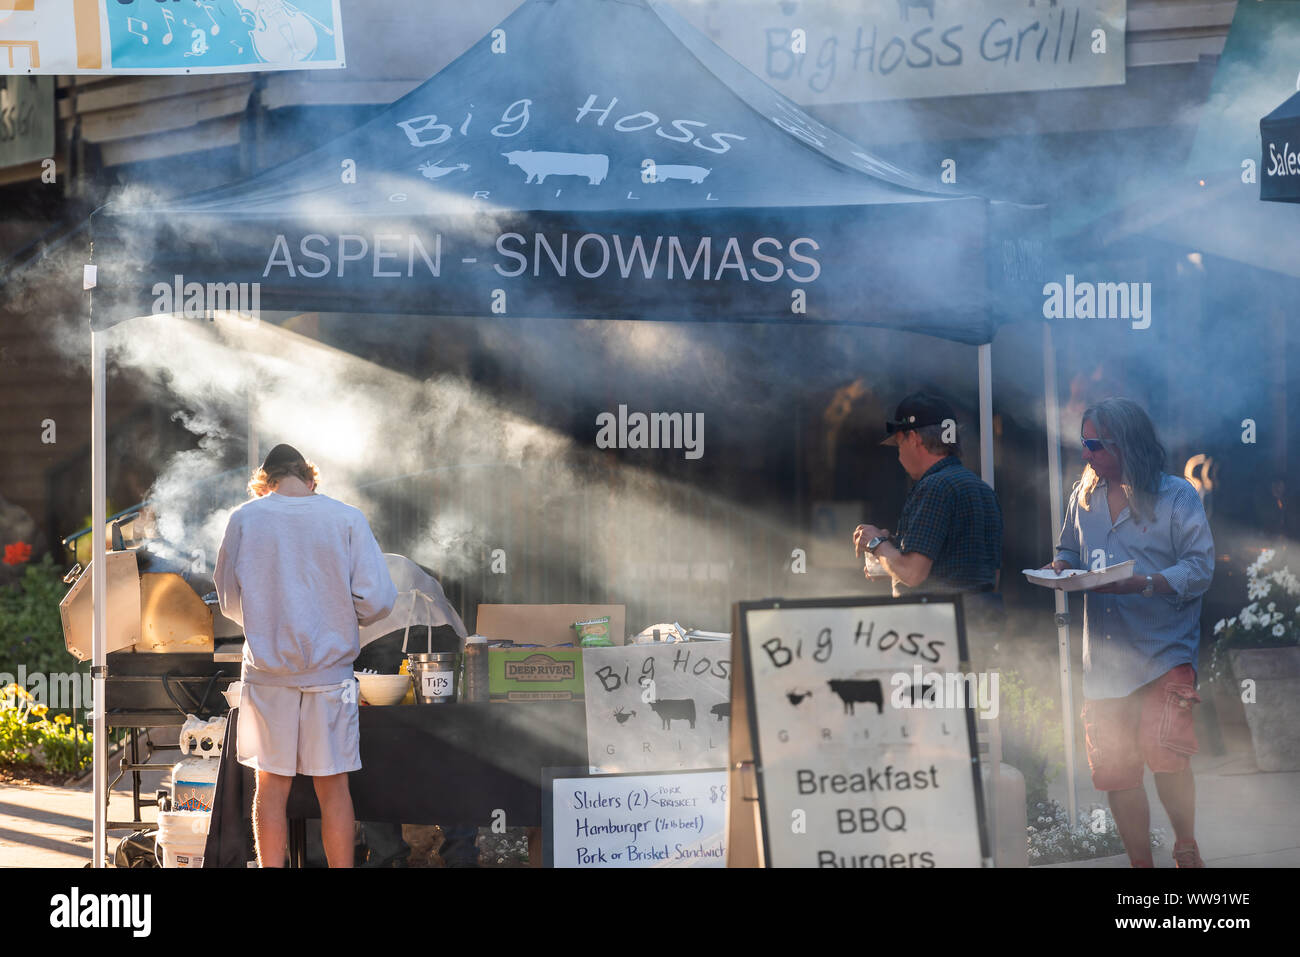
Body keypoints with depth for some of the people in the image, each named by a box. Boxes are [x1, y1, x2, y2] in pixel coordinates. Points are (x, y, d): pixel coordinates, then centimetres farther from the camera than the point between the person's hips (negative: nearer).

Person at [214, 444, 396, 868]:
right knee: (333, 786, 7)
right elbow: (377, 599, -9)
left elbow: (229, 599, 7)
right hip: (330, 669, 0)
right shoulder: (347, 519, -4)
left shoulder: (245, 519, -2)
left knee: (271, 785, 9)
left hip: (267, 671, 1)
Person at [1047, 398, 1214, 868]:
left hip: (1164, 650, -5)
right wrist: (1063, 567, 1)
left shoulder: (1176, 495, -4)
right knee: (1115, 772, 5)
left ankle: (1186, 847, 5)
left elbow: (1200, 568, -9)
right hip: (1104, 657, 5)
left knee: (1164, 754, -20)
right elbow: (1068, 550, 25)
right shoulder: (1083, 497, 12)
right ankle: (1141, 862, 21)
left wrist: (1139, 583, -22)